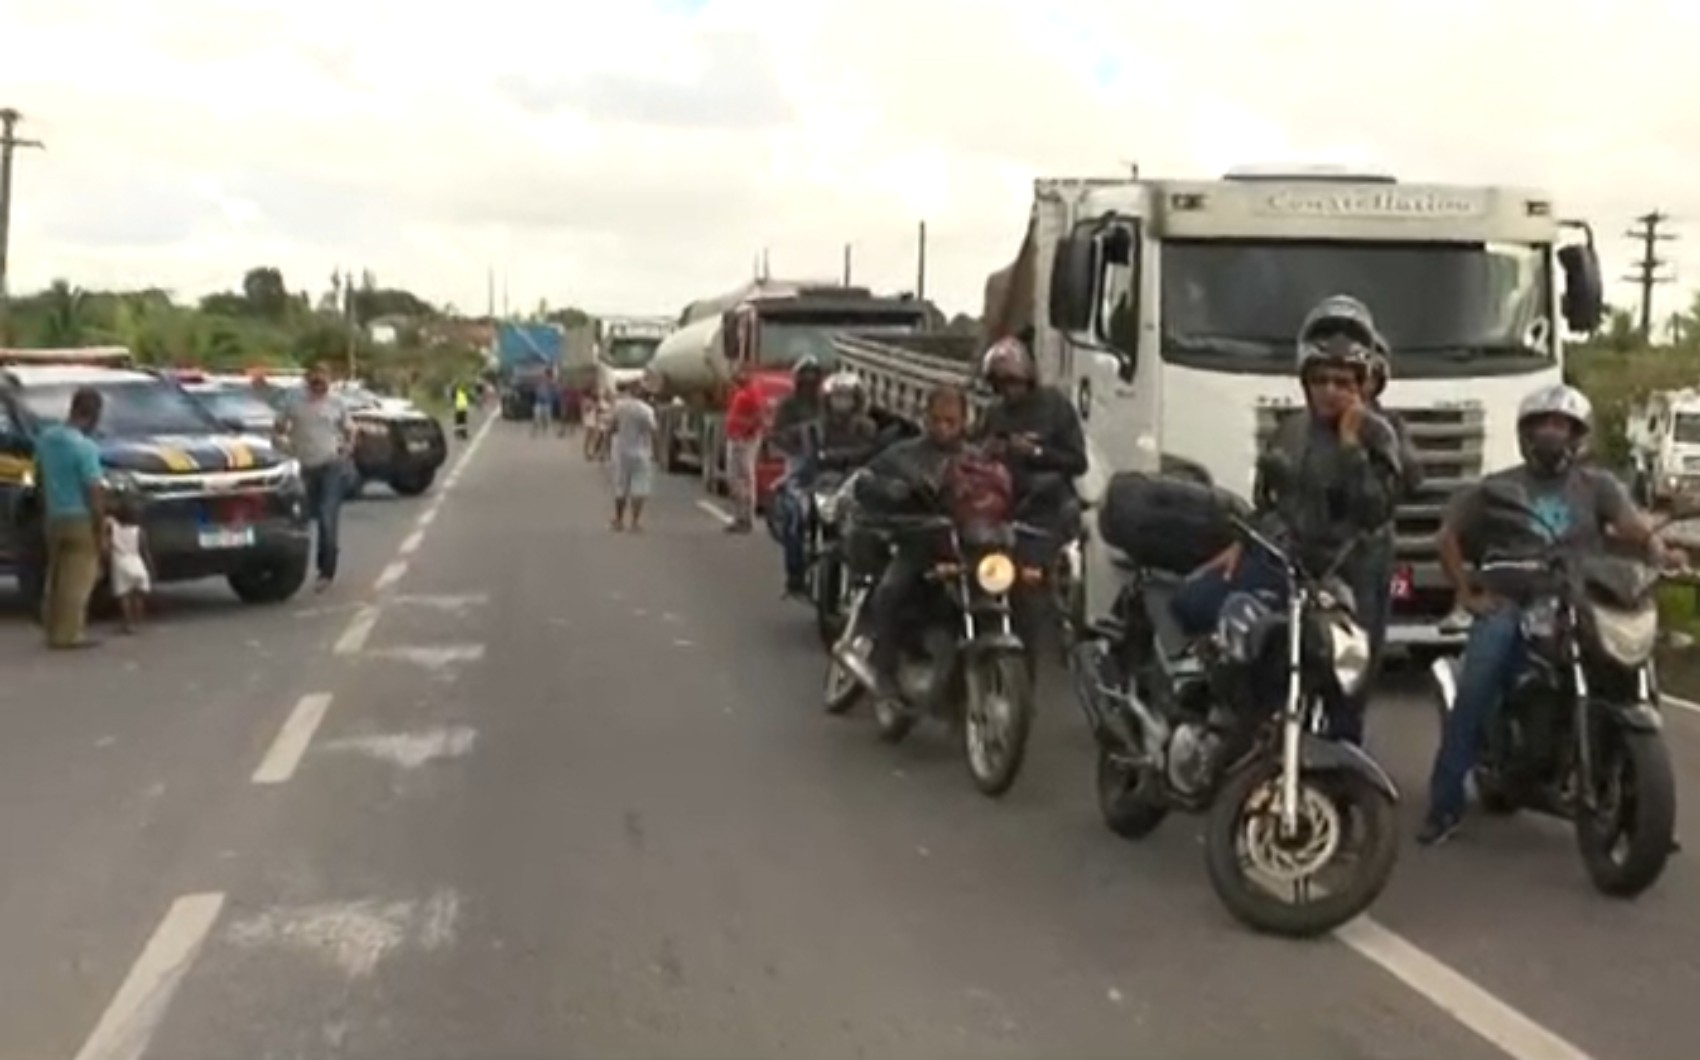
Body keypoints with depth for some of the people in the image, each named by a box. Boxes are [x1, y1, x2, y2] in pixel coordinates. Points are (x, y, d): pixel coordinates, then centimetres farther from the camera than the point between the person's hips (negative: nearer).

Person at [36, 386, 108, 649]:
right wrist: (102, 531, -11)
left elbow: (41, 475, 14)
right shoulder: (85, 447, -19)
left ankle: (54, 629, 23)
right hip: (80, 519, -7)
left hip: (54, 518, 7)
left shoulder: (46, 437, 3)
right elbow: (95, 492, -18)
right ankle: (68, 634, 2)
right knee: (77, 580, 0)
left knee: (56, 577, 16)